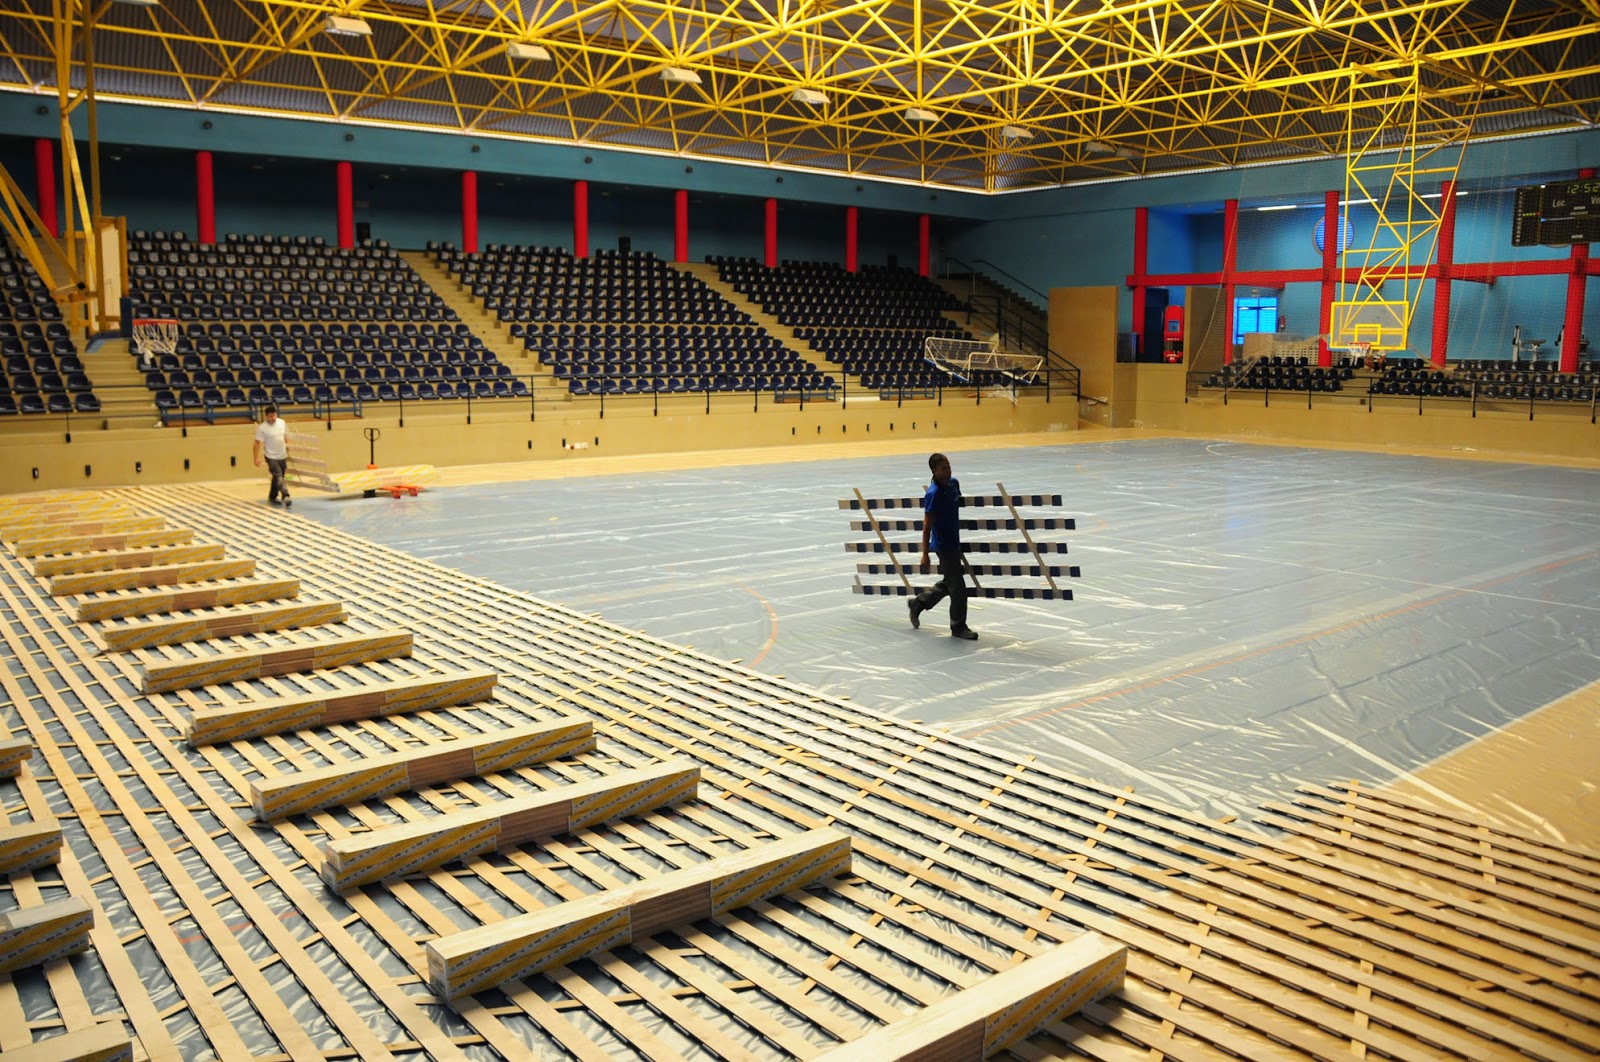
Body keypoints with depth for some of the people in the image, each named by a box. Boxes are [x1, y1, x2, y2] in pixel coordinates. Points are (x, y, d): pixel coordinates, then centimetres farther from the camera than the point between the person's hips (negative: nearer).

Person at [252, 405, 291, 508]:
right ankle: (286, 496, -24)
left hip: (283, 456, 6)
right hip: (271, 457, -6)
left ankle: (272, 497, 29)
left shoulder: (282, 423, 2)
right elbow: (257, 443, -12)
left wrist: (288, 449, 19)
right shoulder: (262, 428, -14)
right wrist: (257, 458, -16)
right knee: (279, 478, -17)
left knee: (277, 478, 16)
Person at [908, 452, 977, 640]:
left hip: (954, 542, 9)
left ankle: (917, 603, 35)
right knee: (958, 586, -3)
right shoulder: (933, 494, -21)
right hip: (943, 545, -9)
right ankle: (958, 627, 11)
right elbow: (927, 526, -19)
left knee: (948, 583, 19)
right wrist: (925, 555, -19)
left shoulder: (954, 483, 3)